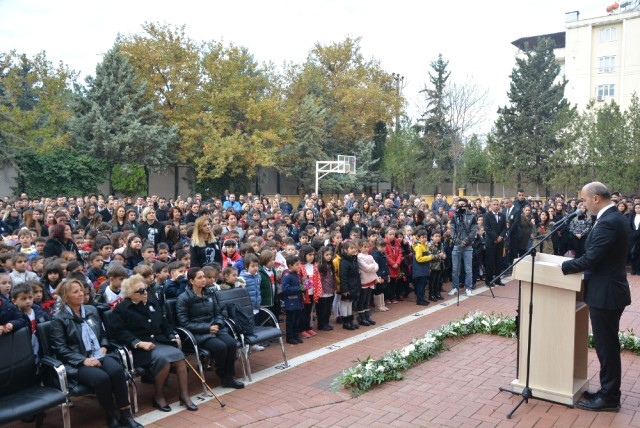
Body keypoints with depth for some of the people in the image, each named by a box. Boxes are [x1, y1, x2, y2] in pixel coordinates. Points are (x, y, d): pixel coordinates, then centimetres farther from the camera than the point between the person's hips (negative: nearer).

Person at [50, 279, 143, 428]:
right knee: (101, 378, -34)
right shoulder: (59, 319, 0)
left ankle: (125, 415, -20)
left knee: (117, 370, -29)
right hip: (78, 363, -4)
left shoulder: (92, 310, 16)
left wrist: (103, 347, 2)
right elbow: (60, 349, -7)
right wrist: (83, 360, -18)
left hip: (99, 355, 4)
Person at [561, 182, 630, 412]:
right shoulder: (616, 217, 11)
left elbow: (590, 259, -24)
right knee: (607, 344, 18)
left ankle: (609, 398, 13)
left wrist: (562, 267, -12)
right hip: (610, 290, 10)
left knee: (606, 346, 1)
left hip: (605, 294, -10)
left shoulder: (608, 223, -22)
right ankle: (608, 391, 29)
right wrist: (574, 260, 11)